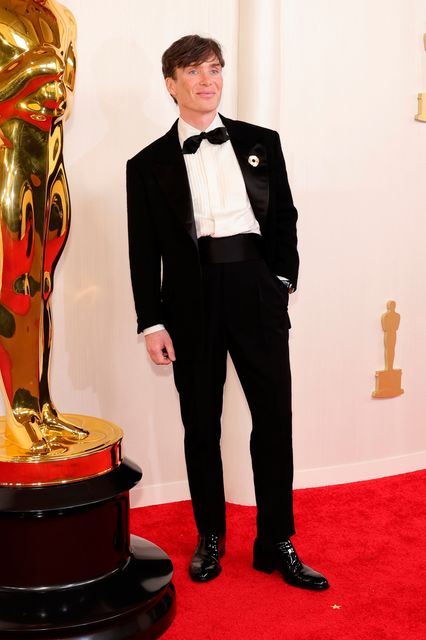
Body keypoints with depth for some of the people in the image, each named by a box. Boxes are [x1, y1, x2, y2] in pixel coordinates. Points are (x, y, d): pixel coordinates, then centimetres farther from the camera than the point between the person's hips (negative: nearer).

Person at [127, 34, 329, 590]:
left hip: (257, 292, 1)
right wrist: (151, 322, -3)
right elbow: (144, 251, 3)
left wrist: (283, 279, 1)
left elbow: (285, 218, 13)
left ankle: (276, 543, 16)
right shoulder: (149, 164, 6)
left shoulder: (261, 143, 11)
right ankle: (210, 538, 25)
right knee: (201, 425, 8)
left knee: (275, 418, 2)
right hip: (191, 300, -1)